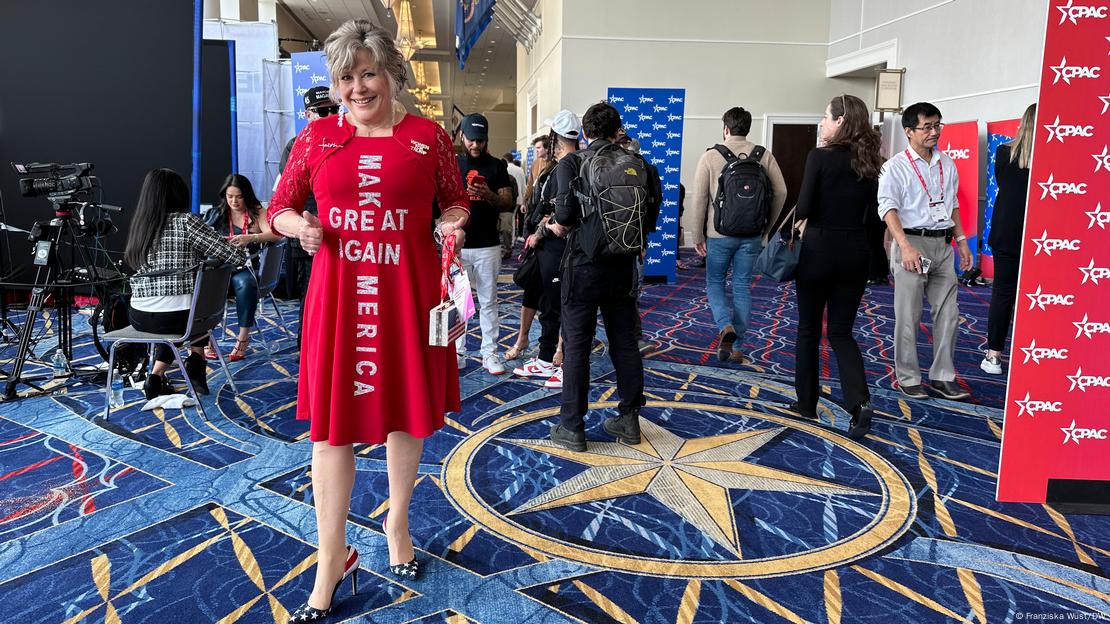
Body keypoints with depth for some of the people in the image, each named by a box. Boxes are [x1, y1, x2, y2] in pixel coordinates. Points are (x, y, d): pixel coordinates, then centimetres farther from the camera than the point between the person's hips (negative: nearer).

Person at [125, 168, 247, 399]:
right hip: (178, 316, -5)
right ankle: (196, 360, 21)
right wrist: (241, 251, 15)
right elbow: (236, 256, -8)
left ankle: (156, 376, 25)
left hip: (139, 317, 5)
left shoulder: (139, 225, 8)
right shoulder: (186, 221, -8)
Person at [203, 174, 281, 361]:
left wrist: (250, 238, -25)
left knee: (245, 282, -37)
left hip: (246, 267, -2)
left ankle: (243, 338, -29)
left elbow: (276, 234, -8)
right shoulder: (216, 214, 17)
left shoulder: (257, 213, 9)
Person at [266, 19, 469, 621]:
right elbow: (279, 209, 11)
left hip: (409, 292, 0)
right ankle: (331, 558, 18)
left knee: (406, 410, 13)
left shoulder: (428, 136, 1)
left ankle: (397, 522, 39)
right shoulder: (317, 137, 5)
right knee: (331, 421, 2)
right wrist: (300, 226, -11)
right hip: (338, 291, 1)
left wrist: (451, 224, -10)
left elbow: (456, 202, 12)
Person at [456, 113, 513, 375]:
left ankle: (490, 353, 10)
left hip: (487, 245, 0)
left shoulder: (497, 166, 6)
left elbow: (508, 203, 1)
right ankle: (457, 353, 12)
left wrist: (490, 196, -19)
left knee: (488, 301, 4)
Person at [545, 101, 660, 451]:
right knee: (624, 342, 14)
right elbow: (653, 206, -1)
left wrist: (557, 226, 0)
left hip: (585, 262, -3)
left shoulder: (572, 163, -7)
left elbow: (566, 212, -20)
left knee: (576, 345, 4)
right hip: (624, 265, 4)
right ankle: (629, 421, 23)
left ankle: (572, 428, 10)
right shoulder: (637, 163, 4)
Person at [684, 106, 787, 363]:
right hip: (752, 235, 2)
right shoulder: (765, 156, 2)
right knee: (742, 287, 12)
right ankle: (736, 346, 15)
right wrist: (766, 228, 11)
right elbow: (780, 192, 0)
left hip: (719, 234, -2)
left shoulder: (711, 156, -4)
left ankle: (726, 326, -11)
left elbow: (699, 198, -6)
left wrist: (697, 236, 2)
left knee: (715, 282, 14)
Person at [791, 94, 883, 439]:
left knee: (808, 330, 12)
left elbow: (804, 209, -14)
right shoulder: (869, 162, 5)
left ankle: (807, 404, 21)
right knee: (841, 332, 11)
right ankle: (860, 402, -7)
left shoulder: (820, 157, -11)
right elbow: (872, 215, 7)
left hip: (820, 249, -4)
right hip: (856, 253, 5)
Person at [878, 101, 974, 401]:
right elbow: (888, 209, -14)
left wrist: (961, 239, 14)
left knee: (948, 313, 6)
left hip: (942, 244, 6)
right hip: (912, 243, -6)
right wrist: (906, 247, -23)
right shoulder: (896, 166, -6)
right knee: (908, 317, 0)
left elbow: (952, 205, 21)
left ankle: (942, 376, 16)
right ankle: (908, 378, 11)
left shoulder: (947, 164, 12)